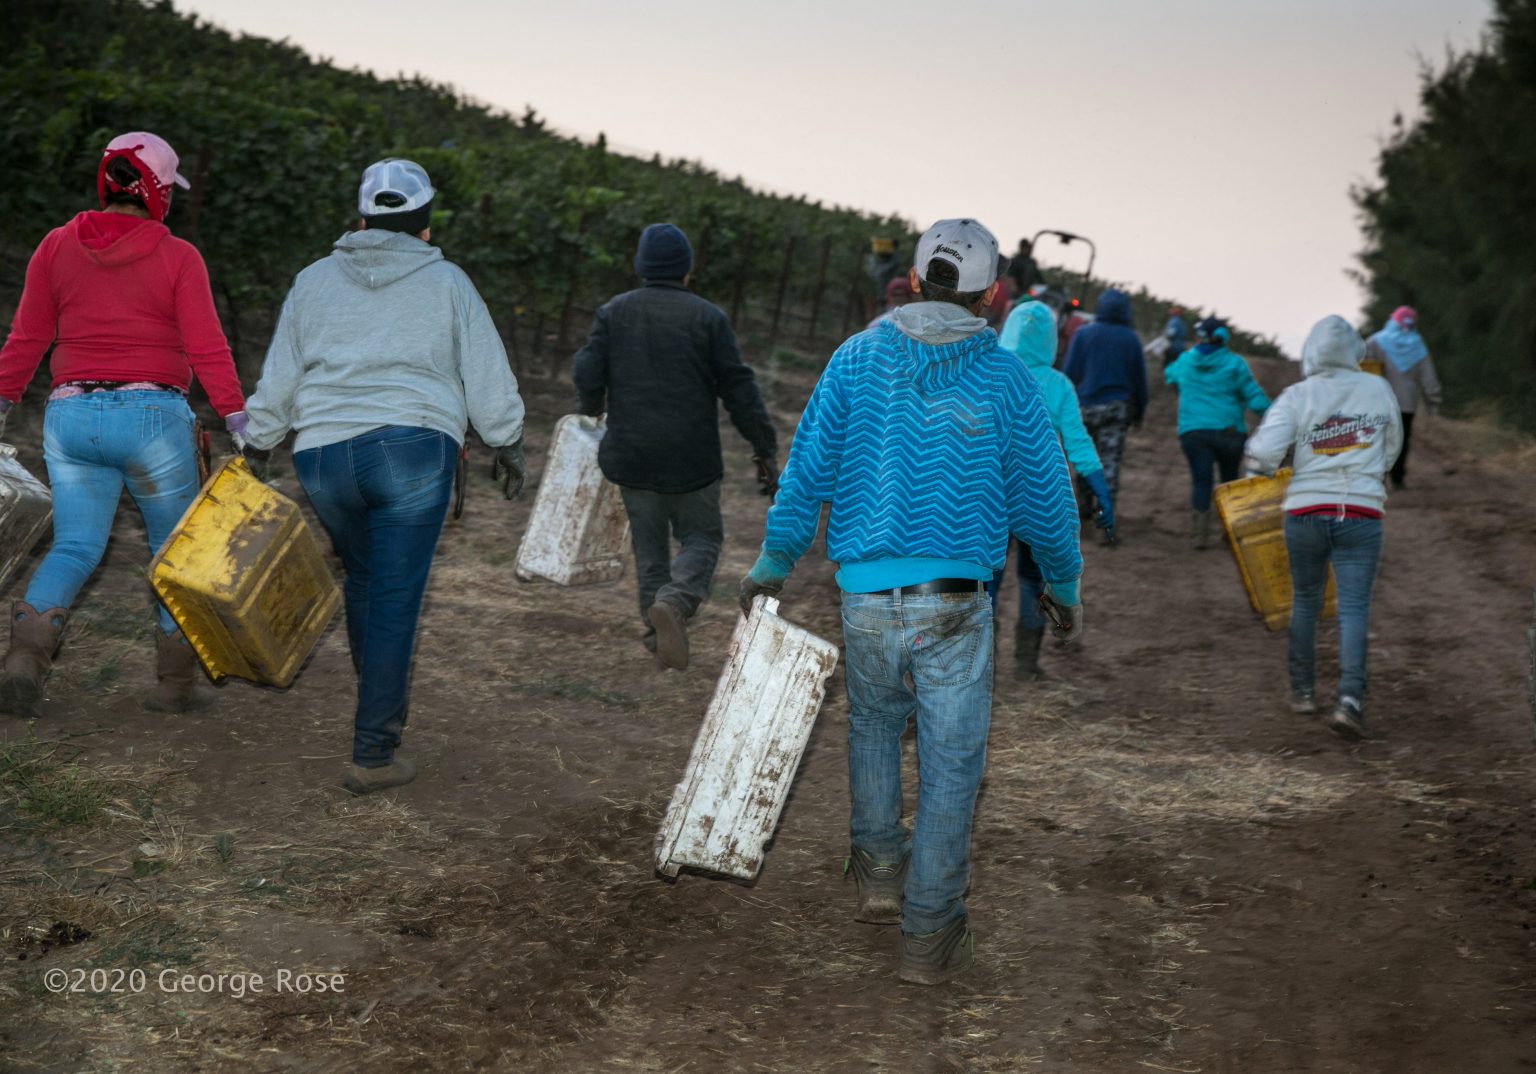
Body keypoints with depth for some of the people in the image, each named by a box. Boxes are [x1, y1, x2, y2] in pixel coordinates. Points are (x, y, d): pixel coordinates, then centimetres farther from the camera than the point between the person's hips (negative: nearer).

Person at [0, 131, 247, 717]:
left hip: (71, 416, 3)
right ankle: (175, 681, 14)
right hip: (154, 416, -3)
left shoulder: (57, 246, 6)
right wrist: (237, 420, -6)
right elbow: (206, 348, -9)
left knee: (74, 546, 7)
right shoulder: (177, 257, -4)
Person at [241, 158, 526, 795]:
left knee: (363, 579, 24)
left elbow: (278, 382, 14)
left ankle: (383, 711, 33)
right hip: (414, 449, -3)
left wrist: (256, 449, 22)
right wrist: (507, 445, 18)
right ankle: (373, 754, -2)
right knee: (395, 600, -2)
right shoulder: (447, 283, 7)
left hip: (323, 455, 3)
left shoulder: (315, 281, 13)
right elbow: (488, 377, 7)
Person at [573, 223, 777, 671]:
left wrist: (592, 408, 22)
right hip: (691, 457, -2)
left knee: (649, 544, 14)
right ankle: (674, 602, -19)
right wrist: (765, 448, 0)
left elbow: (588, 376, -1)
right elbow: (738, 387, -6)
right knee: (702, 537, 8)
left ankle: (658, 632, 13)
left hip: (631, 453, 3)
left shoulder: (614, 313, 1)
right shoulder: (708, 318, -5)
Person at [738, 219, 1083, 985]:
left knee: (874, 722, 28)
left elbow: (807, 469, 1)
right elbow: (1043, 498, 4)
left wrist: (773, 562, 13)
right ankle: (928, 936, 9)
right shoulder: (1006, 378, -1)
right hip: (955, 604, -2)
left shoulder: (857, 358, 1)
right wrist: (1065, 589, 19)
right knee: (950, 763, 6)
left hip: (867, 597, 2)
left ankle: (879, 870, 24)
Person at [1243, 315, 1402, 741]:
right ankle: (1350, 699, -17)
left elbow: (1262, 454, -13)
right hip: (1361, 512, 0)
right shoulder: (1378, 389, 2)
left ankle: (1303, 690, 25)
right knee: (1354, 607, -2)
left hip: (1306, 510, 0)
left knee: (1305, 601, 18)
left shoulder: (1297, 397, -5)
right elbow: (1391, 449, 14)